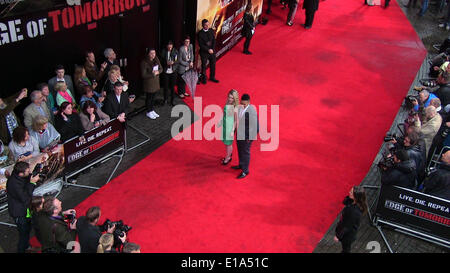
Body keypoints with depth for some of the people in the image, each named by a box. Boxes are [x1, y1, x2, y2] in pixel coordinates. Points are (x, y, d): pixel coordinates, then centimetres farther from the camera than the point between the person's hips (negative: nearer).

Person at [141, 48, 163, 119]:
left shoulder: (156, 60, -3)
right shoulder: (144, 62, -21)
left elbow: (161, 69, 5)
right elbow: (143, 75, -21)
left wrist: (157, 72, -16)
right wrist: (153, 74, -22)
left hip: (156, 81, 6)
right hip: (148, 82, -6)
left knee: (153, 96, 18)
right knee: (149, 97, 8)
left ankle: (152, 110, 33)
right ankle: (149, 112, 25)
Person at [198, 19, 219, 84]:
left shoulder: (211, 31, -1)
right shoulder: (200, 33, -14)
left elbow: (214, 41, 1)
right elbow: (201, 45, -15)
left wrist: (212, 49, -11)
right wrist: (208, 50, -19)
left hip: (212, 51, 4)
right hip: (204, 52, -4)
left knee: (213, 64, 14)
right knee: (204, 66, 9)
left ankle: (212, 77, 32)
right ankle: (204, 78, 27)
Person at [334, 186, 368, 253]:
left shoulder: (354, 211, -40)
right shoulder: (353, 202, -18)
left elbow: (347, 226, -28)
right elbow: (344, 202, 2)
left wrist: (338, 235, -15)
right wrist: (349, 196, -18)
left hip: (347, 235, -7)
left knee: (346, 249, 21)